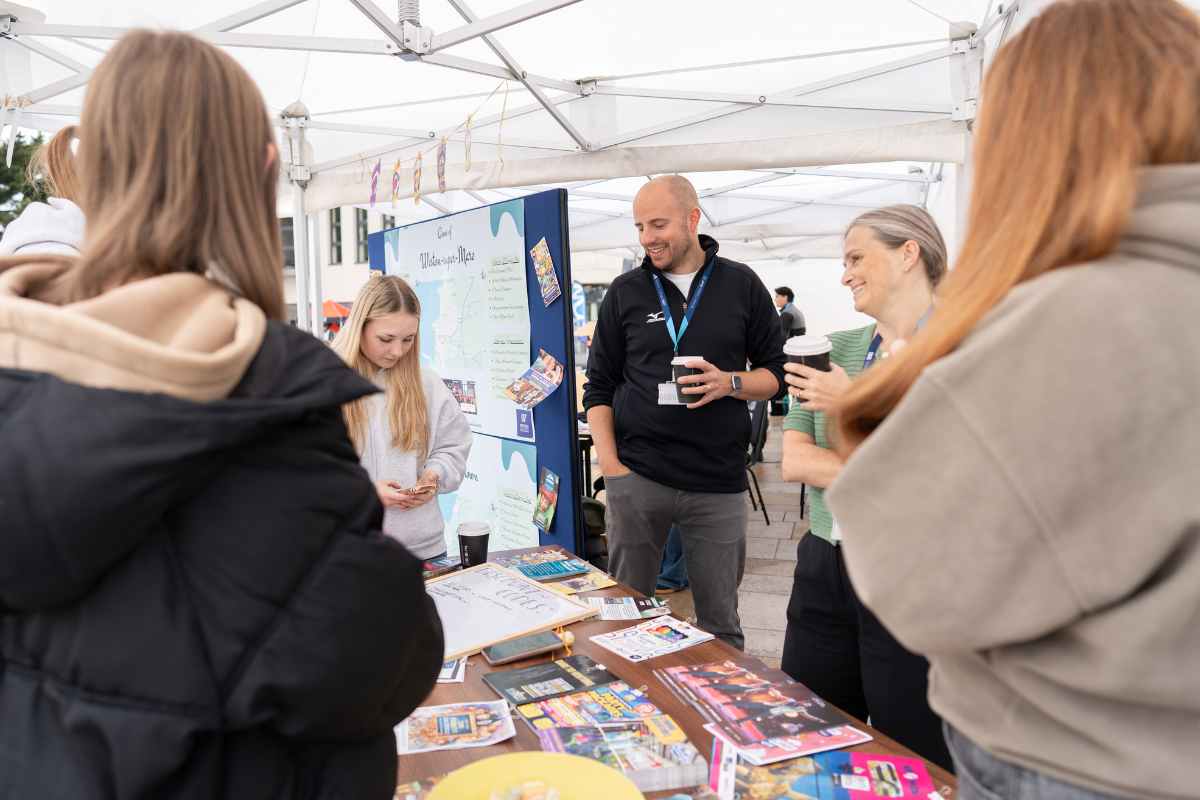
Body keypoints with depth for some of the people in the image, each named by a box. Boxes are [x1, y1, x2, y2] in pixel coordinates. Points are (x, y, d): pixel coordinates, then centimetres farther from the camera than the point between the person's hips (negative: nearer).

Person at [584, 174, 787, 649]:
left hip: (719, 483, 0)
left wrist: (730, 383, -13)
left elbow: (777, 374, 9)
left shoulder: (742, 285, 6)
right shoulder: (625, 292, 7)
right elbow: (599, 386, 8)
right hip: (636, 479, 1)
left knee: (720, 625, 9)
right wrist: (609, 463, -4)